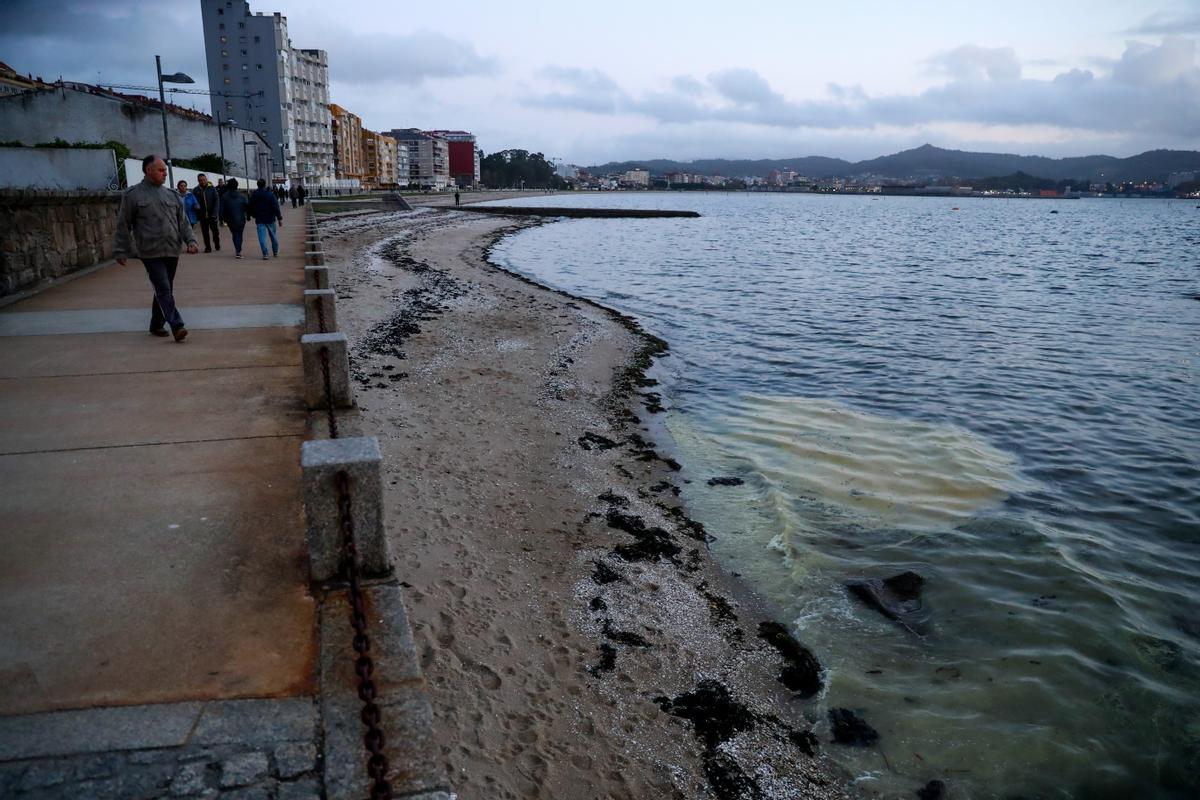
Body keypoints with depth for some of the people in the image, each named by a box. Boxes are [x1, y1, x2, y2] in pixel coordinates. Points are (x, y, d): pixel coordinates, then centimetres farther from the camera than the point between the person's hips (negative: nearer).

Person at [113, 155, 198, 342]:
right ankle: (176, 326, -19)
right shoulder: (133, 195, -1)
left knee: (165, 290, 11)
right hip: (151, 253, -5)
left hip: (172, 251, 5)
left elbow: (183, 221, 15)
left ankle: (156, 324, 24)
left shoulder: (171, 195, 12)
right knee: (164, 290, -13)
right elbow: (123, 226, 2)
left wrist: (190, 240, -1)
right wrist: (121, 251, 1)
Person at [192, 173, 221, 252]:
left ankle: (217, 245, 24)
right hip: (202, 215, 1)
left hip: (212, 215, -1)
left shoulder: (212, 188, -1)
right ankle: (208, 247, 13)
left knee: (215, 231, 5)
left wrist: (215, 213, -12)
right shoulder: (195, 190, 3)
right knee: (205, 232, 5)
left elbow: (217, 201, -5)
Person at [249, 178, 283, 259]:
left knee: (262, 237, -2)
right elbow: (276, 207, -12)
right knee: (273, 236, 14)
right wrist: (280, 218, -9)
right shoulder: (270, 195, -9)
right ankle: (276, 252, 24)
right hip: (270, 219, -1)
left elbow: (250, 208, 12)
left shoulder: (253, 195, 1)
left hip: (260, 220, 1)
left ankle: (265, 254, -13)